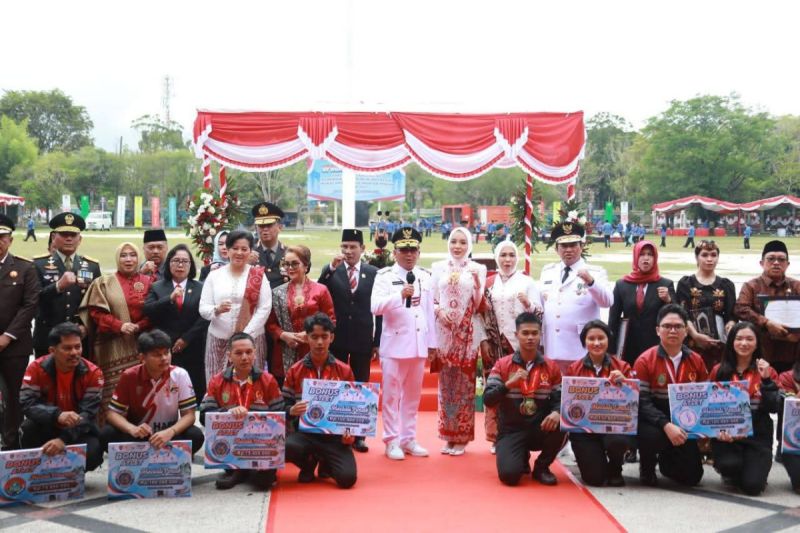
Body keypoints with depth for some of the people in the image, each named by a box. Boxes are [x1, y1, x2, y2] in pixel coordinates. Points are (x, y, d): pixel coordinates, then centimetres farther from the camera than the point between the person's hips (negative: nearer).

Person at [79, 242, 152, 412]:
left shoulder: (148, 282, 9)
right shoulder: (103, 282, 7)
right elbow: (97, 312, 0)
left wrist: (139, 326, -12)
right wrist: (119, 326, -13)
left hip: (140, 345, 1)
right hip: (112, 346, -1)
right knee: (113, 390, -6)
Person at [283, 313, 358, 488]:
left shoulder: (344, 371, 4)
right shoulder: (295, 371, 3)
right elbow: (283, 405, 7)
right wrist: (291, 411, -18)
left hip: (335, 435, 0)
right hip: (305, 433, 0)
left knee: (347, 478, -23)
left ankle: (326, 462, 16)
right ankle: (308, 463, 4)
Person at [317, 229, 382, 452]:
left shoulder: (373, 273, 2)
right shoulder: (330, 271, 4)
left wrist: (377, 342, 1)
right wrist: (331, 268, -20)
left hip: (363, 340, 0)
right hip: (336, 338, 0)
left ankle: (358, 435, 13)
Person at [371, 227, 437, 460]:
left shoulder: (425, 277, 10)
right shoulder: (385, 276, -4)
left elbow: (429, 311, 13)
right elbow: (375, 306, -18)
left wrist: (432, 342, 12)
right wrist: (400, 295, -30)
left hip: (419, 344, 5)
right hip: (395, 344, -5)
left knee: (413, 394, 11)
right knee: (391, 395, 1)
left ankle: (408, 439, 20)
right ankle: (392, 441, 8)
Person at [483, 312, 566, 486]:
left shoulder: (551, 366, 4)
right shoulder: (502, 364, -1)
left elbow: (561, 398, 0)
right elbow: (488, 399, -9)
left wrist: (556, 412, -23)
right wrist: (509, 383, -24)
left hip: (540, 428, 2)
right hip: (511, 430, -2)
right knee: (509, 474, -27)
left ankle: (541, 466, -1)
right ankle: (522, 458, 15)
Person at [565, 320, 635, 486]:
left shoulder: (622, 367, 3)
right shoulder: (574, 369, 3)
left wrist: (624, 381, -21)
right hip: (584, 428, 0)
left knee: (617, 441, -36)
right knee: (594, 478, -16)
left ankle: (615, 470, 2)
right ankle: (589, 457, 24)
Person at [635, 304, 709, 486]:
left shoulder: (696, 361, 1)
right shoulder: (645, 360, -12)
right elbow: (642, 401, -18)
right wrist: (666, 425, -31)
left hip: (684, 425, 4)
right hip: (654, 422, -4)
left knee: (692, 477, -2)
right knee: (653, 437, -38)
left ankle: (666, 459, 33)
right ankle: (647, 467, -1)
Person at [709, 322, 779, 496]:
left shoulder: (767, 371, 6)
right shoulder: (719, 371, 5)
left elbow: (773, 408, -4)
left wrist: (766, 380, -13)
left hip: (757, 435, 0)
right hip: (726, 433, 0)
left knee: (753, 486, -17)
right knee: (730, 465, -30)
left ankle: (755, 468, 21)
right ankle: (730, 473, 9)